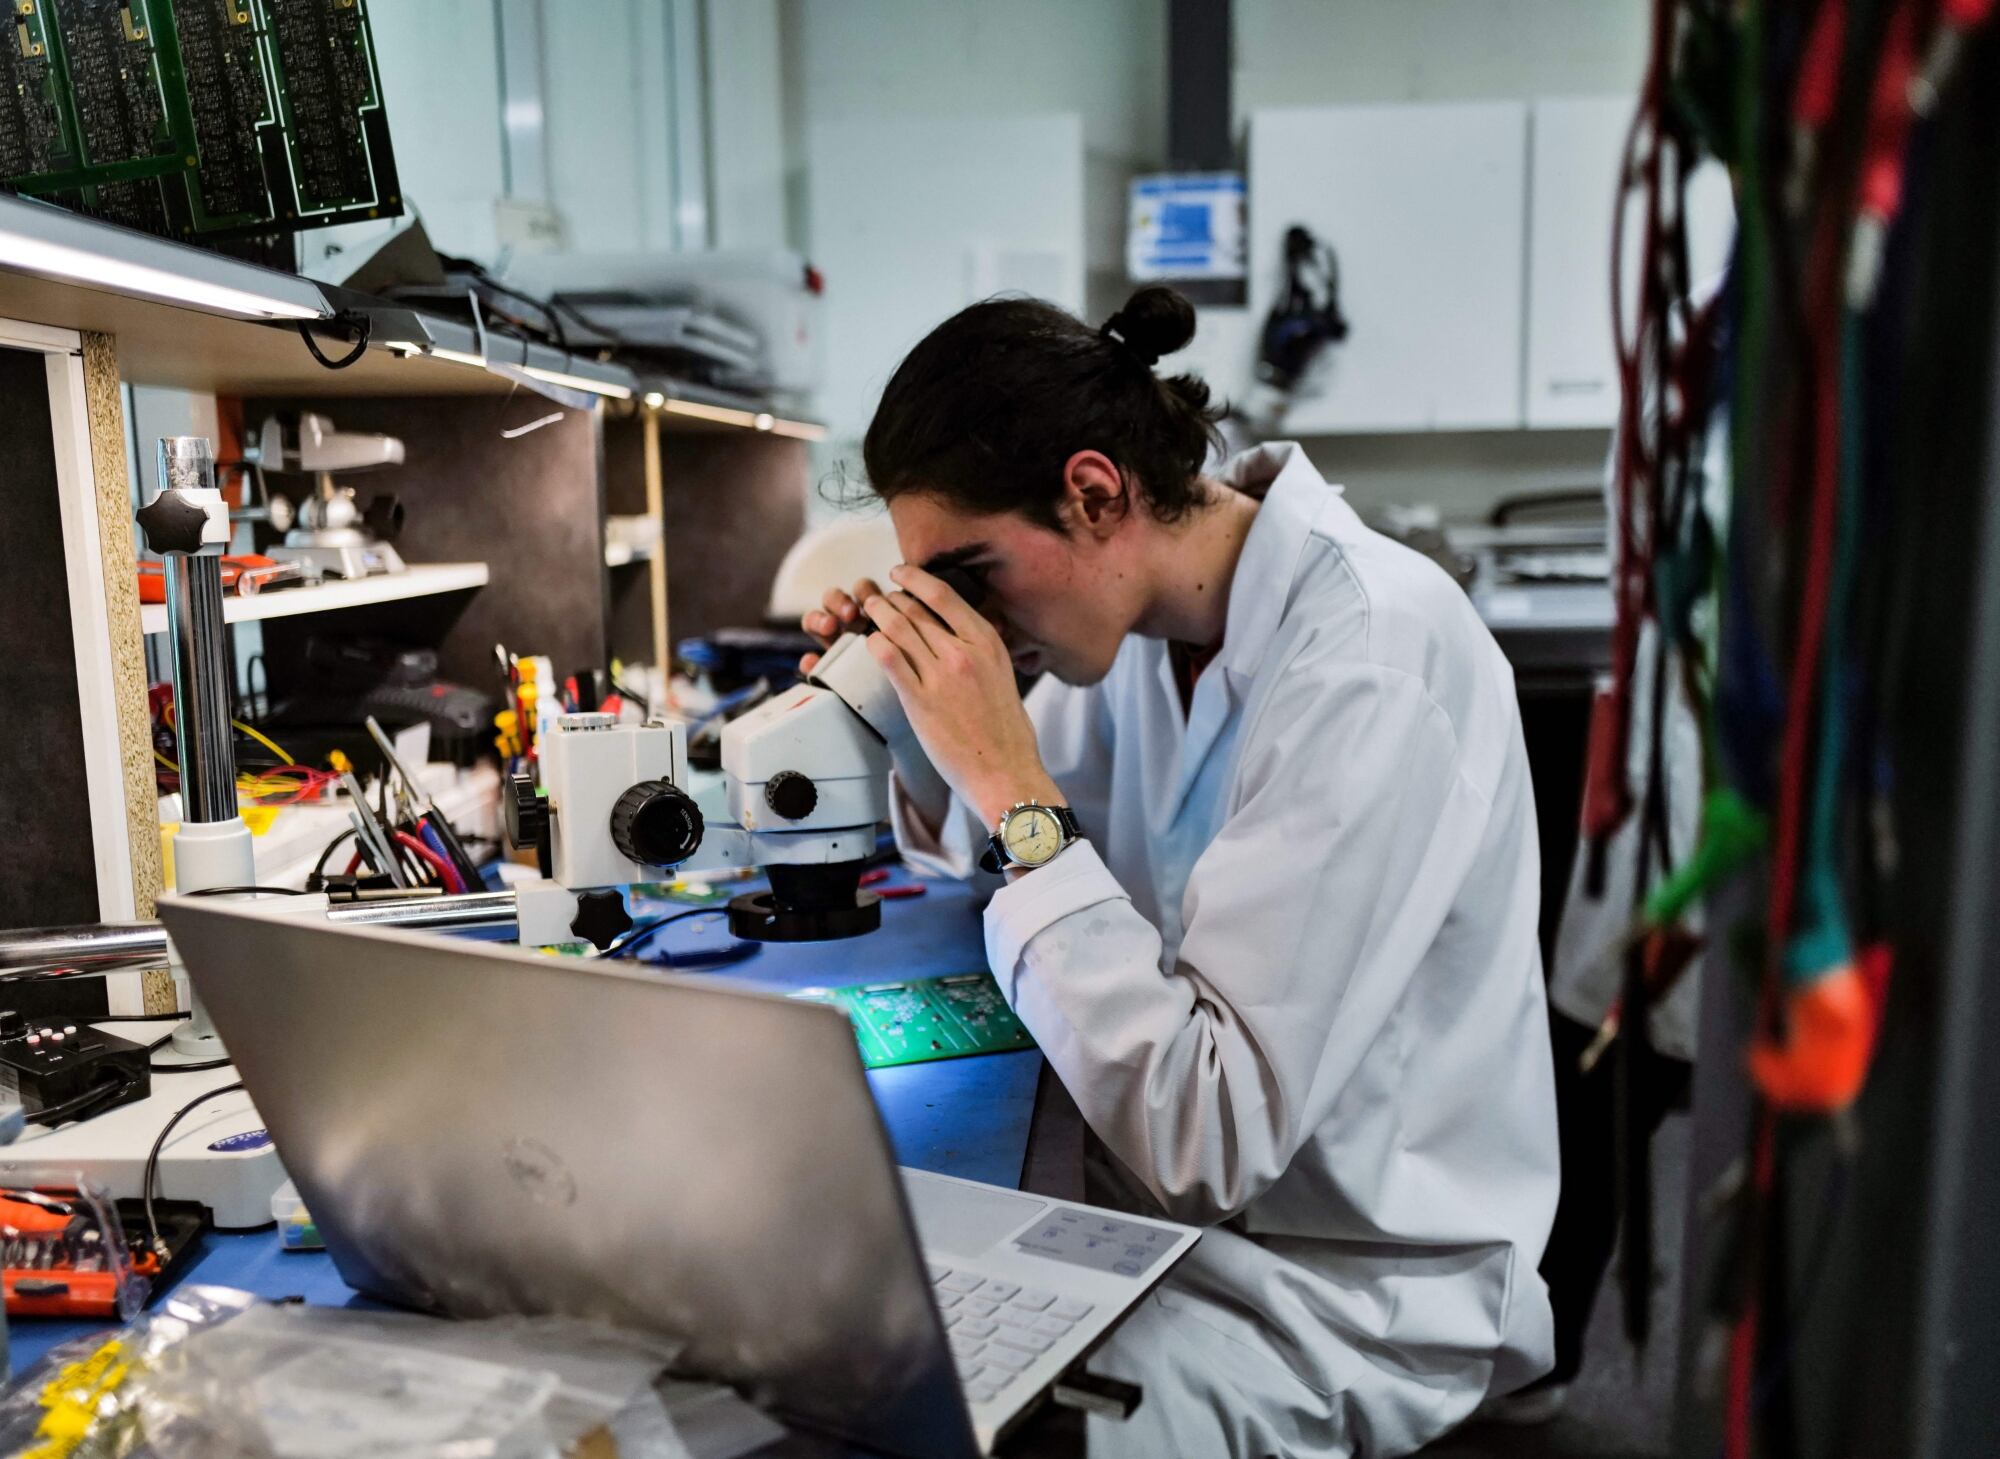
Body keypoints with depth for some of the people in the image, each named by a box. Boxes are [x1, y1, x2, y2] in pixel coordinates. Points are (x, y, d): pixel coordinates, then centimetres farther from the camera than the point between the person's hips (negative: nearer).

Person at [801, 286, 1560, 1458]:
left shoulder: (1370, 674, -27)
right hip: (1173, 1187, 7)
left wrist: (1012, 786, -27)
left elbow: (1204, 1141, -28)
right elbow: (987, 844, 15)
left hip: (1347, 1277, -6)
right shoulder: (1144, 606, -2)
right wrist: (908, 706, -6)